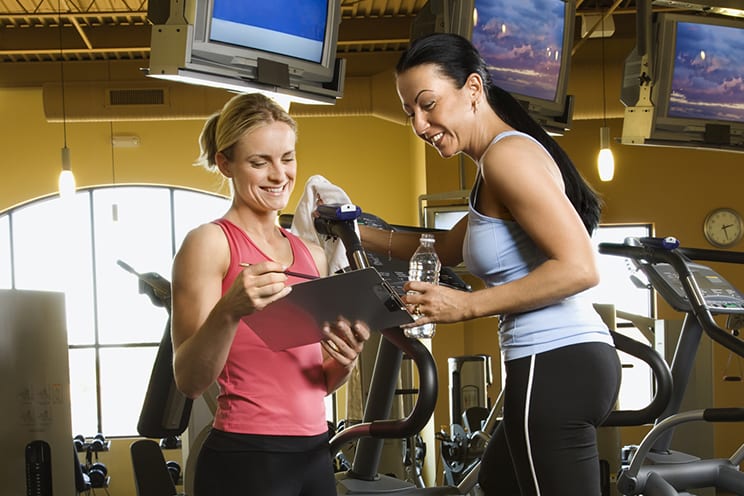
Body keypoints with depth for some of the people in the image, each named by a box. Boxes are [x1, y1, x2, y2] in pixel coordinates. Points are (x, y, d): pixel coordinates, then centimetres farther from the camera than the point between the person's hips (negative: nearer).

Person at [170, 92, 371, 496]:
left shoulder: (311, 254, 12)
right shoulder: (209, 243, -7)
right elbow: (189, 381, -14)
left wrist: (345, 361, -4)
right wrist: (229, 311, -30)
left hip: (314, 456, 6)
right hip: (245, 461, -6)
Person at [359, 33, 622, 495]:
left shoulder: (506, 153, -13)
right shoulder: (503, 161, 19)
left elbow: (579, 268, -22)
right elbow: (446, 248, 31)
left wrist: (468, 305, -19)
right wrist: (359, 232, 24)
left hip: (555, 366, -11)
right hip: (567, 361, 11)